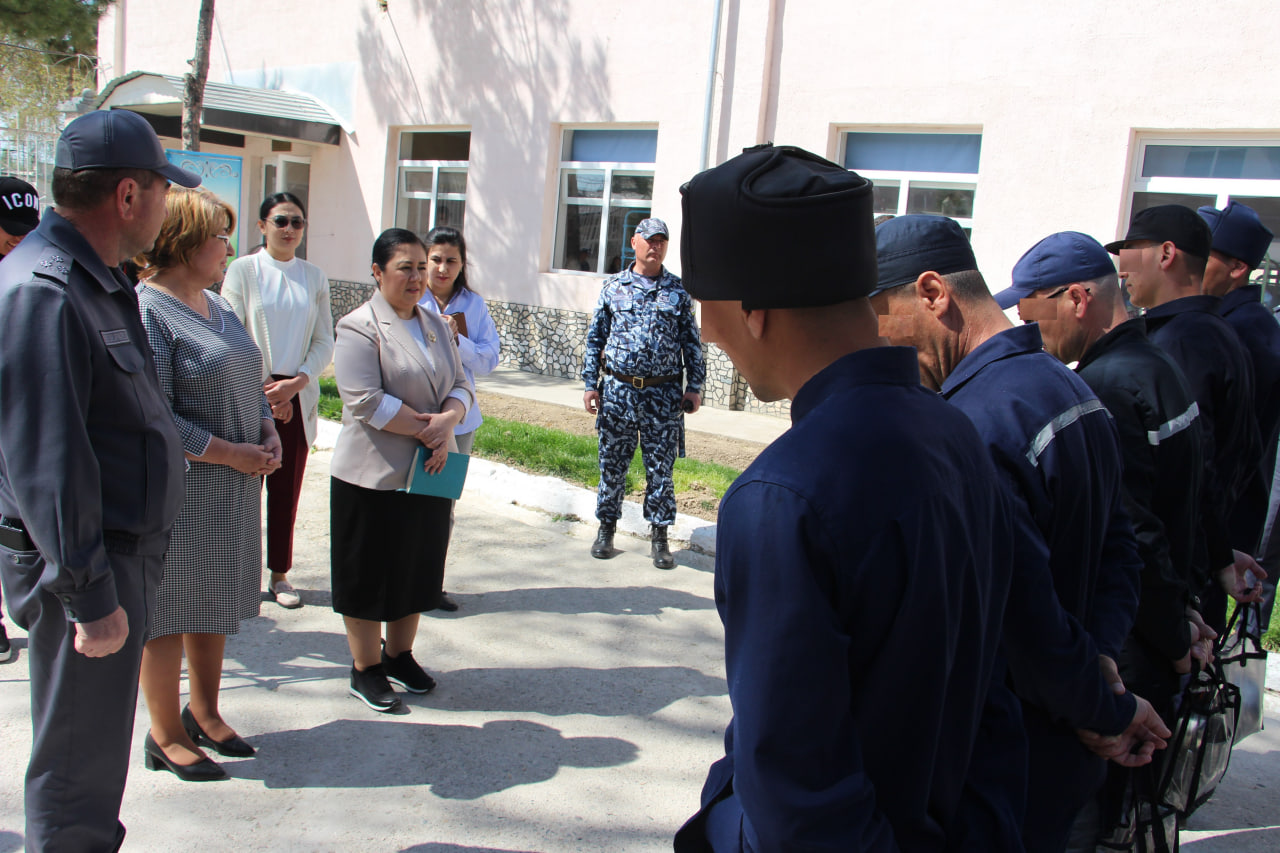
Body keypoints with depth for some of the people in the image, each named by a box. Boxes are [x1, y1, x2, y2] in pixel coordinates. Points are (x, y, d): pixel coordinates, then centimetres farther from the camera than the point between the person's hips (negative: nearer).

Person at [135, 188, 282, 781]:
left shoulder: (216, 305, 12)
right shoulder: (145, 310, -16)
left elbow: (248, 381, 19)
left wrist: (267, 429, 1)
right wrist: (227, 452, -20)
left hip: (233, 489, 8)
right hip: (177, 491, -8)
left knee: (213, 606, 17)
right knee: (168, 614, 5)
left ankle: (204, 715, 33)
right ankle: (165, 737, 20)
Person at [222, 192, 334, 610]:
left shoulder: (314, 277, 8)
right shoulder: (242, 270, 0)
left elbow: (324, 341, 5)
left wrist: (295, 382, -10)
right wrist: (264, 385, -11)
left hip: (297, 399, 3)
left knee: (287, 490, 7)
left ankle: (279, 574, 18)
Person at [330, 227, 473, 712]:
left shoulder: (436, 325, 12)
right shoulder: (359, 327, -10)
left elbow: (461, 386, 8)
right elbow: (367, 402, -19)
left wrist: (446, 422, -13)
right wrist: (427, 429, -16)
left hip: (428, 472, 6)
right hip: (372, 474, -6)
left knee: (418, 567, 15)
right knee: (369, 574, 5)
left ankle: (400, 655, 32)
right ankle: (366, 668, 20)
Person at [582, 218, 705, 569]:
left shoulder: (678, 291, 6)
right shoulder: (613, 287, 6)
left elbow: (691, 342, 8)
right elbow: (595, 338, 9)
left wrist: (694, 386, 1)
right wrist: (591, 384, 3)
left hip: (663, 393, 0)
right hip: (617, 390, 1)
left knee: (661, 467, 2)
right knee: (612, 463, 8)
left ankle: (659, 536, 14)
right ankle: (607, 528, 23)